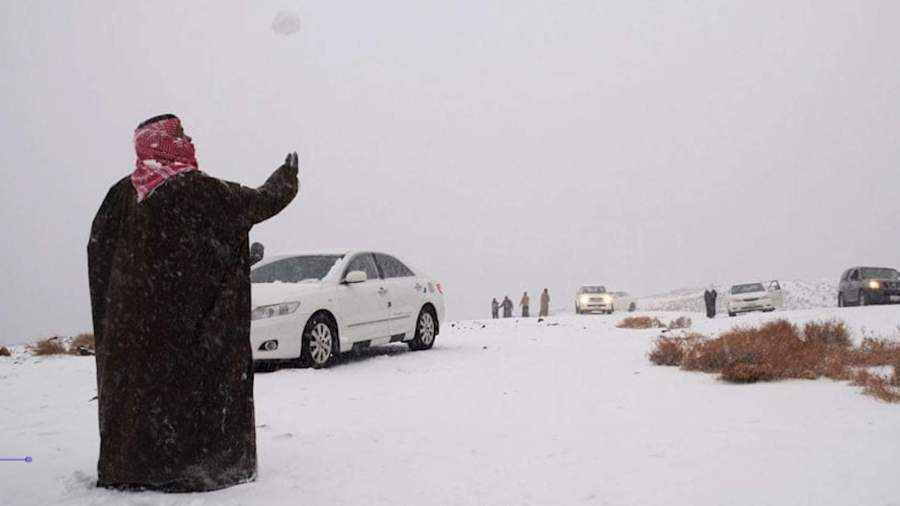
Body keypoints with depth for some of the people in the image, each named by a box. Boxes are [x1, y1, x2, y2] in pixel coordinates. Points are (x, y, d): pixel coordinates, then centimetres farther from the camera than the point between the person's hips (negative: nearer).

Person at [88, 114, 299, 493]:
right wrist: (287, 177, 15)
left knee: (134, 381, 12)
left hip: (130, 322, 5)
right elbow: (260, 202, -3)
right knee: (189, 380, 2)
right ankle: (188, 466, 5)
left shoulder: (123, 192, 3)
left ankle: (125, 466, 19)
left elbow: (98, 248, 8)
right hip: (186, 316, -5)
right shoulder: (197, 189, -11)